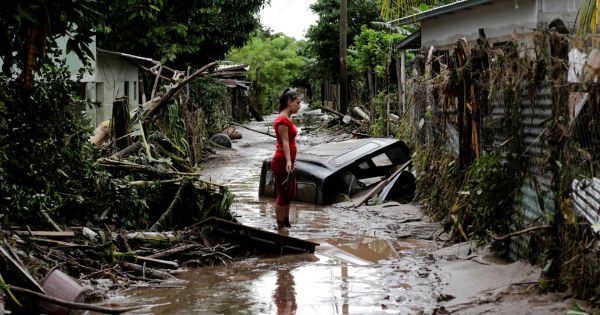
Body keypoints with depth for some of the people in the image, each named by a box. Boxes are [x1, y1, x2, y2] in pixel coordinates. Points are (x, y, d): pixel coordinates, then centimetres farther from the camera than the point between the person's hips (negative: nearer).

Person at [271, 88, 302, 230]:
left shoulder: (287, 119, 12)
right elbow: (284, 142, -25)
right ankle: (280, 227, 9)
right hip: (282, 162, -10)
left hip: (288, 162, 10)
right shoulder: (282, 120, -17)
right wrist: (288, 161, -33)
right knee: (283, 195, -1)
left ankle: (286, 223, 30)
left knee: (290, 193, 18)